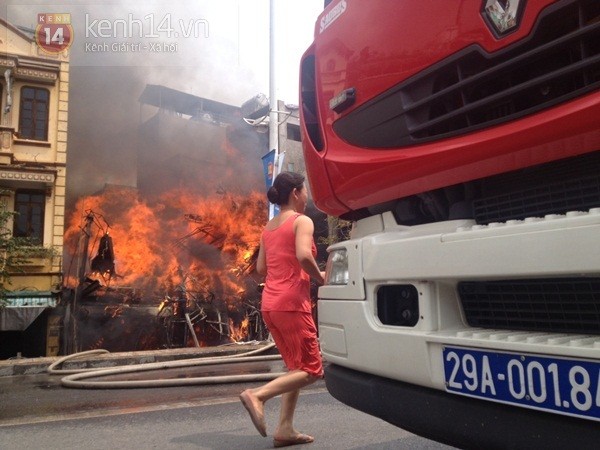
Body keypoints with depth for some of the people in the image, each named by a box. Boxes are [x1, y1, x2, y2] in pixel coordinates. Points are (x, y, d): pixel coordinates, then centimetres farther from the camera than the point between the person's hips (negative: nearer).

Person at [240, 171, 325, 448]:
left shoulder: (269, 227, 15)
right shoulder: (302, 221, -7)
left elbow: (261, 268, 15)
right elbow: (304, 256, -24)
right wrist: (320, 277, -8)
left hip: (270, 305, 8)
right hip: (291, 303, -8)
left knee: (296, 367, 16)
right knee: (311, 369, 0)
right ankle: (258, 395, -15)